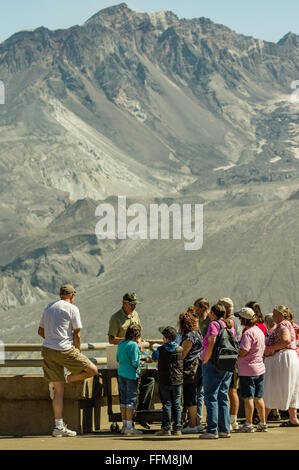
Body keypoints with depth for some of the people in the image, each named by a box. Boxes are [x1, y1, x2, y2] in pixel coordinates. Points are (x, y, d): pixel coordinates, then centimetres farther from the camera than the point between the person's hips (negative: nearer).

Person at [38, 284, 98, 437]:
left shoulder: (49, 307, 16)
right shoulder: (72, 309, -2)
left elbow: (40, 331, 22)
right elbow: (77, 334, -4)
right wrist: (77, 352, 10)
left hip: (47, 349, 7)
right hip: (65, 350, -7)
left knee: (59, 391, 6)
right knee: (92, 370, 7)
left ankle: (59, 426, 2)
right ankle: (64, 380, 3)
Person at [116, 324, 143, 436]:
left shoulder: (121, 343, 9)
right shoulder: (134, 345, -13)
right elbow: (135, 362, -16)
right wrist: (138, 370, 1)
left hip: (121, 373, 7)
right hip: (131, 375, -7)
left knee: (123, 400, 11)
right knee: (131, 400, -3)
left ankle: (124, 425, 17)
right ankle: (129, 427, -5)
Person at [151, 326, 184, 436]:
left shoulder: (160, 350, -7)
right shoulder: (180, 349, -1)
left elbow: (153, 357, 11)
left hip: (164, 382, -2)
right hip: (177, 382, 2)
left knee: (166, 405, 1)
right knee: (176, 405, 7)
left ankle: (166, 429, 0)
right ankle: (177, 429, 6)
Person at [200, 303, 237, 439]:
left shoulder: (214, 324, -9)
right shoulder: (230, 326, 13)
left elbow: (212, 344, -20)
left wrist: (205, 360, -13)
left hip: (214, 364, -7)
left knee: (211, 397, -4)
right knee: (223, 397, 13)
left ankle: (212, 430, -8)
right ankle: (225, 429, 12)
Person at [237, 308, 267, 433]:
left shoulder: (248, 333, -17)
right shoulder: (259, 331, 12)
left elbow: (243, 352, -23)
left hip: (248, 370, -9)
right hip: (260, 369, 9)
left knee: (248, 398, -4)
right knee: (258, 398, 13)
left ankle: (248, 425, -1)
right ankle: (263, 423, 16)